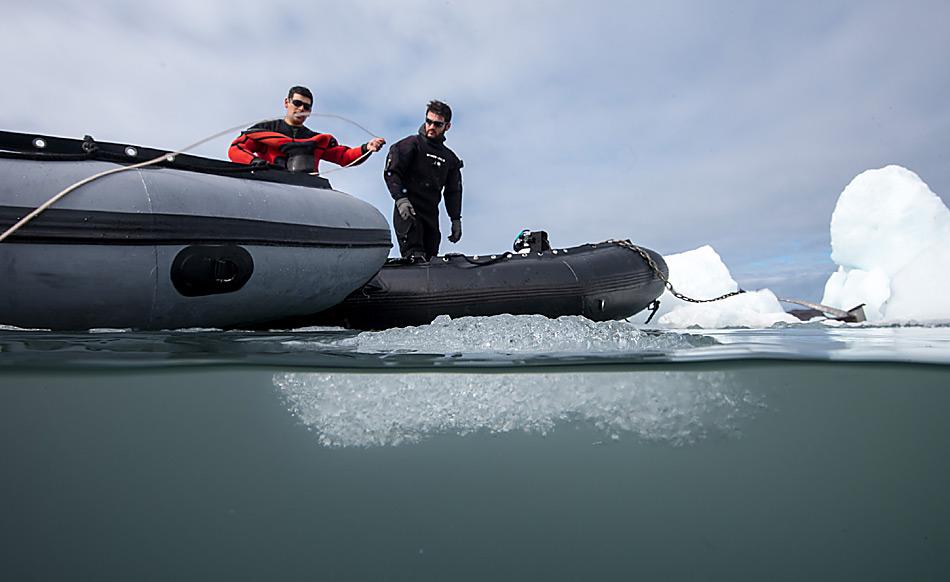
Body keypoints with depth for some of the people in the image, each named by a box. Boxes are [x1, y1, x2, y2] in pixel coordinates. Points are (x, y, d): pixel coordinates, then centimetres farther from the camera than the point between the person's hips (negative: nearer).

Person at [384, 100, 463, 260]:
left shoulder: (450, 158, 19)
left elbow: (453, 192, 22)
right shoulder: (411, 144, 3)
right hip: (407, 211, -5)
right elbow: (391, 172, -5)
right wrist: (401, 199, -20)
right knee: (415, 258, -20)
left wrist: (456, 220, 14)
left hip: (431, 216, 6)